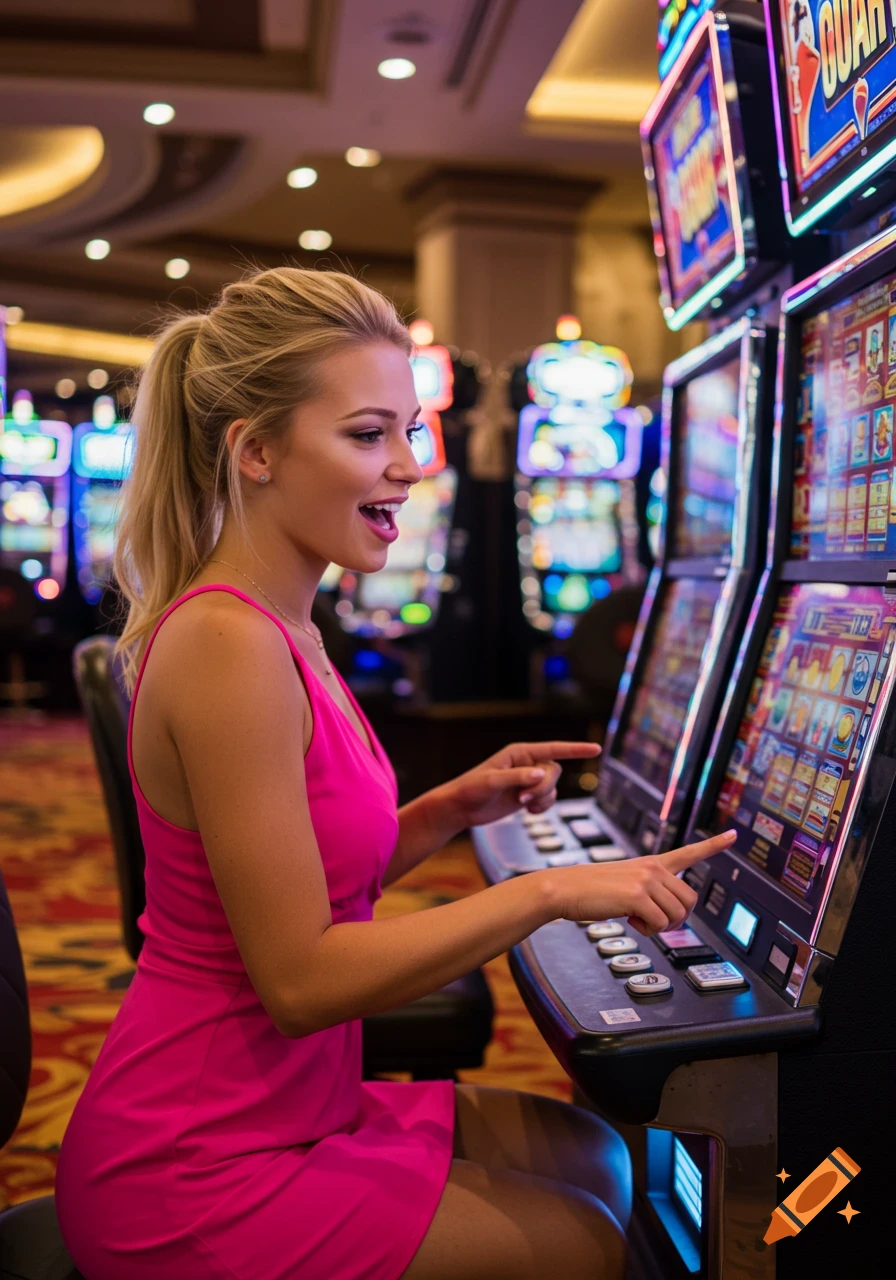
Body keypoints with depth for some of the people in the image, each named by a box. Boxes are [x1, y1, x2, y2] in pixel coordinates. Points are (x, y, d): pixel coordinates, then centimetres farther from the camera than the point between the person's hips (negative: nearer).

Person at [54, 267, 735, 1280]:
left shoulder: (275, 629, 5)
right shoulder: (229, 646, -26)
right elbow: (300, 979, -25)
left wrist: (453, 809, -1)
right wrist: (548, 892, -20)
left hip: (279, 1109, 9)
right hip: (198, 1184, -9)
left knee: (594, 1159, 19)